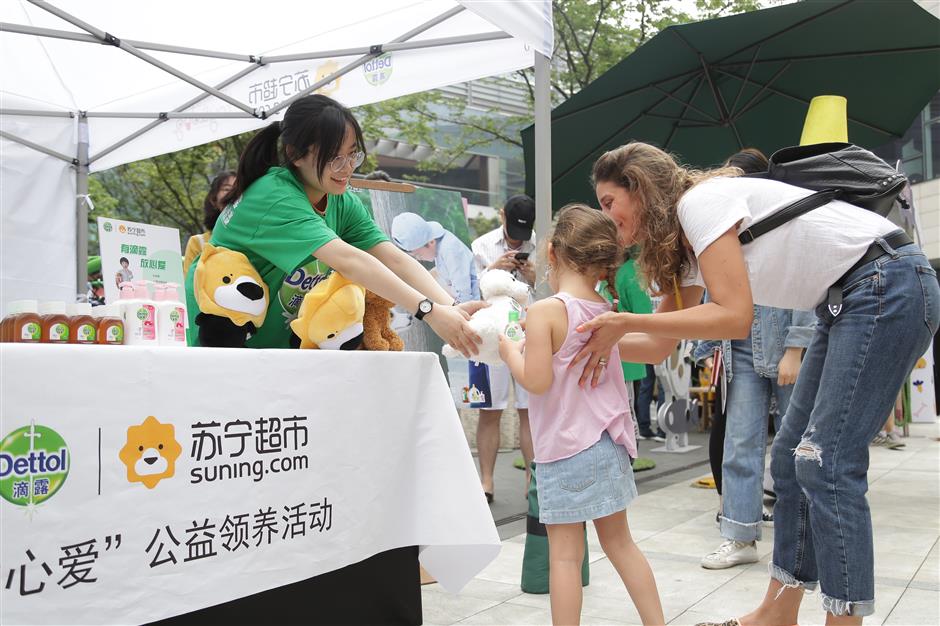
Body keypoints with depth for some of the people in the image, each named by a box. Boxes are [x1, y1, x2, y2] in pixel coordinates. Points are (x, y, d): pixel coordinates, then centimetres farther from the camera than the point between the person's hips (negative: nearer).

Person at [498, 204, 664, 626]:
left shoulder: (545, 311, -16)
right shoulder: (606, 312, 5)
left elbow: (536, 381, -22)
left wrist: (511, 352, -4)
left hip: (564, 450, -7)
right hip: (610, 444, 7)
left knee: (565, 553, 2)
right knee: (619, 543, 18)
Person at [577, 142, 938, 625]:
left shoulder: (699, 201, -16)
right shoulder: (683, 247, 12)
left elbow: (733, 317, -23)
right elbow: (659, 346, 12)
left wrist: (626, 321, -19)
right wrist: (592, 338, 4)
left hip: (890, 285, -10)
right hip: (849, 300, 10)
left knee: (825, 462, -12)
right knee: (792, 457, 8)